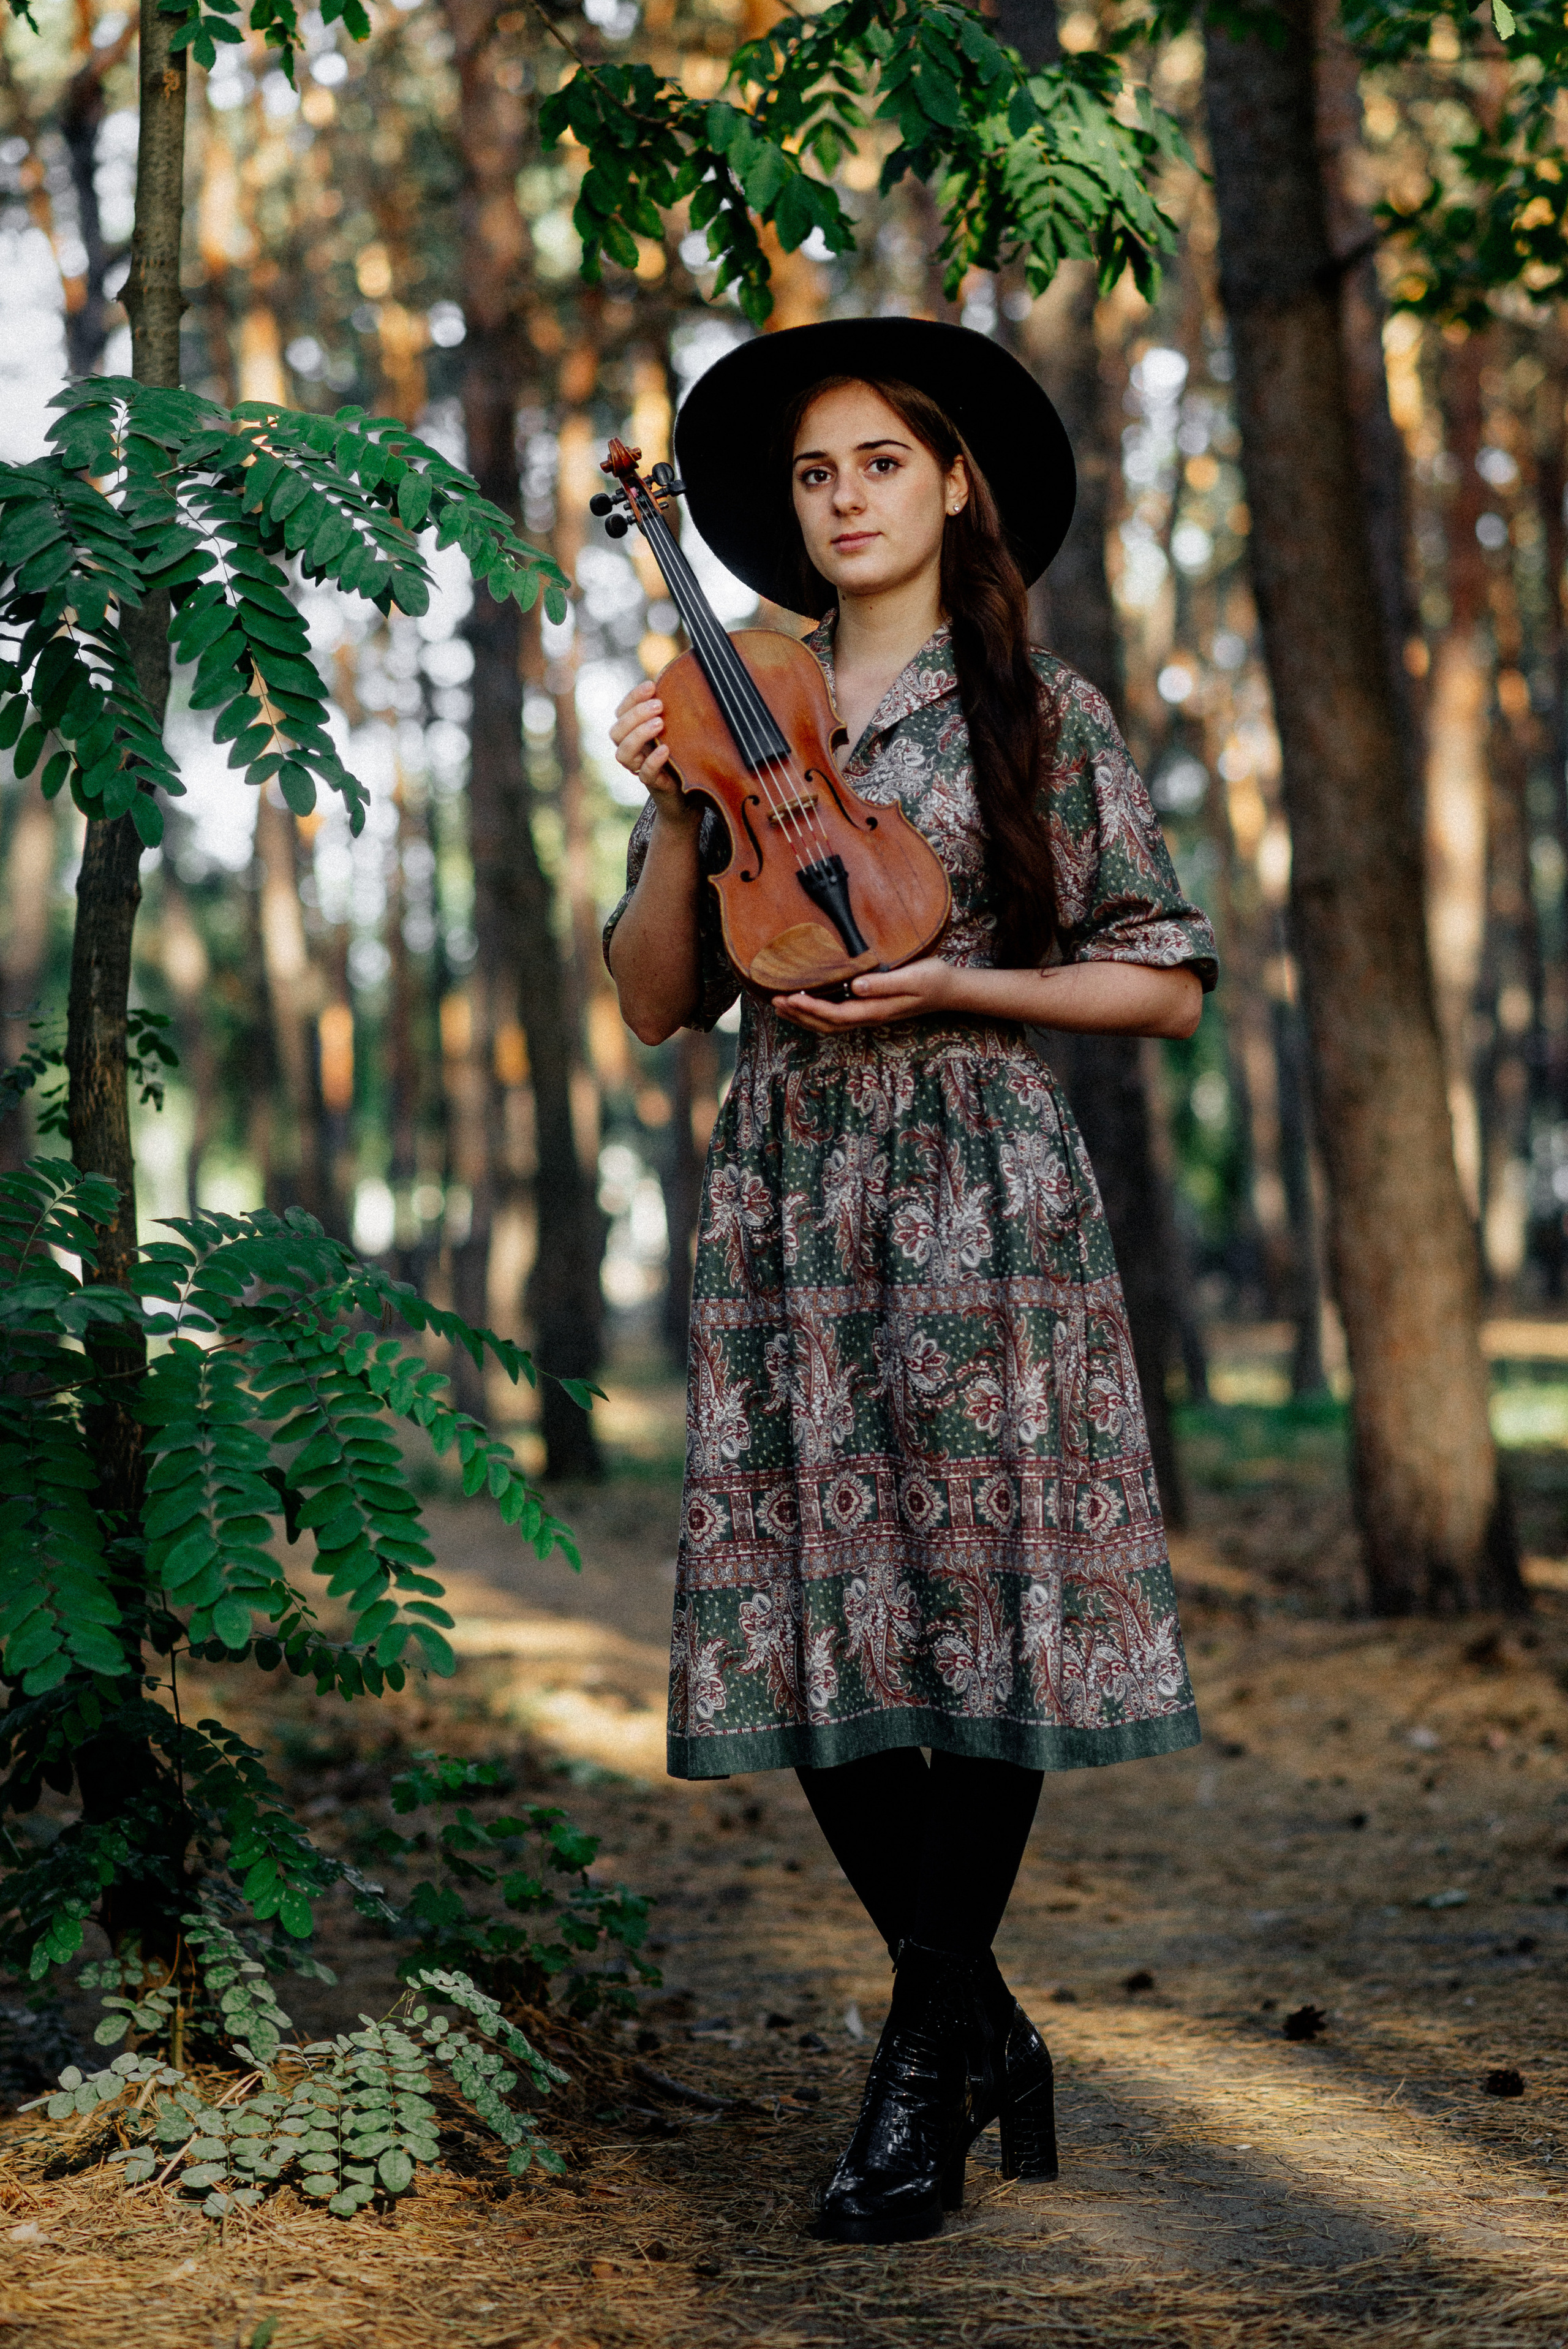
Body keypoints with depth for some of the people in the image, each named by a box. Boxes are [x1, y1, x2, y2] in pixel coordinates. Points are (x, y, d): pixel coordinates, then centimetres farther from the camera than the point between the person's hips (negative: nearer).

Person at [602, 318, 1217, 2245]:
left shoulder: (1040, 713, 5)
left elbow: (1165, 982, 4)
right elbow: (654, 1004, 11)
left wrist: (950, 984, -9)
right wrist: (673, 819, -5)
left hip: (977, 1190, -3)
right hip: (785, 1198, 3)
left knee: (979, 1600, -6)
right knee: (816, 1626, 0)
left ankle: (926, 2067, 7)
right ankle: (981, 2026, 18)